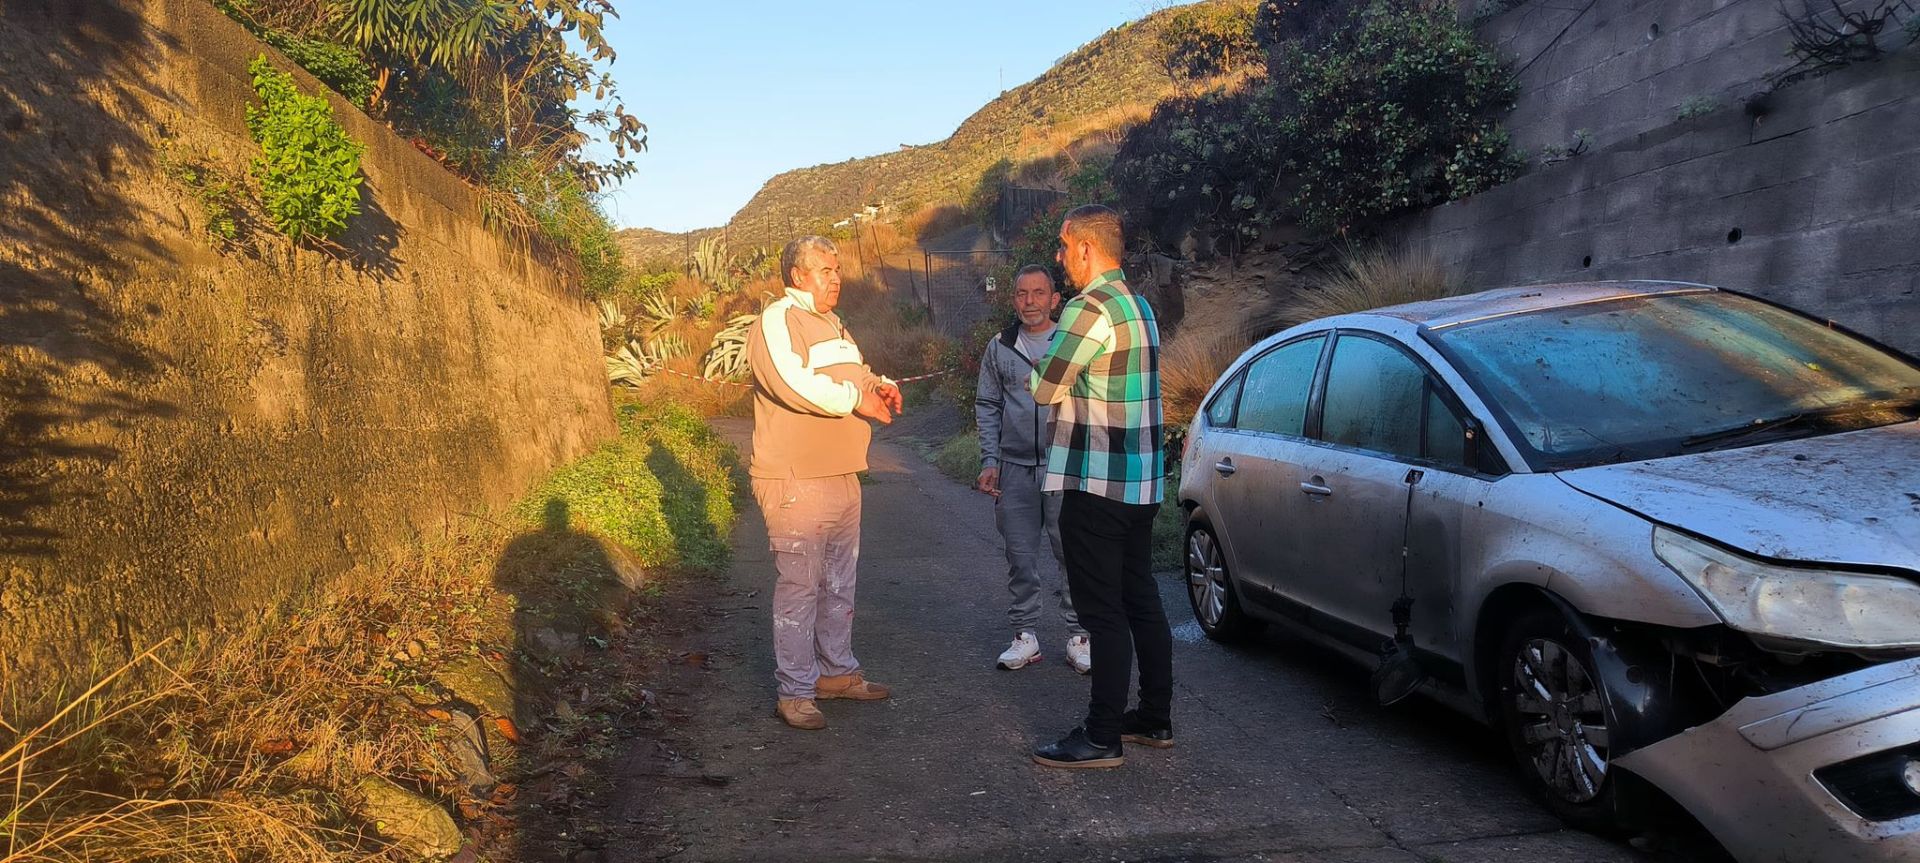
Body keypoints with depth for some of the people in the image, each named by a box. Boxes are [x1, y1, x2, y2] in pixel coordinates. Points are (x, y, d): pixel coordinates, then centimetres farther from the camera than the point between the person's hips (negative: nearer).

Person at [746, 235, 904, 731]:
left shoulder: (832, 325, 20)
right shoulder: (778, 322, -11)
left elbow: (855, 375, 28)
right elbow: (794, 383, -26)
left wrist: (879, 385, 4)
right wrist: (859, 399, -19)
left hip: (842, 477, 10)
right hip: (796, 483, -9)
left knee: (839, 584, 17)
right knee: (799, 588, -3)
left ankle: (837, 671, 30)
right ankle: (795, 691, 6)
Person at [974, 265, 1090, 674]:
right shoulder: (999, 348, 11)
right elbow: (987, 406, 12)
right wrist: (989, 460, 3)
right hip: (1015, 468, 2)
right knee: (1020, 557, 8)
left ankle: (1078, 636, 11)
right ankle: (1025, 635, 19)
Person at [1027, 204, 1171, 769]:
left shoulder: (1090, 308, -16)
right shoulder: (1138, 305, 15)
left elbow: (1043, 387, -12)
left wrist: (1037, 359, 7)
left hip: (1097, 483, -10)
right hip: (1141, 481, 10)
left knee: (1103, 611, -4)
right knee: (1141, 602, 16)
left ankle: (1102, 738, 4)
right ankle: (1155, 719, 26)